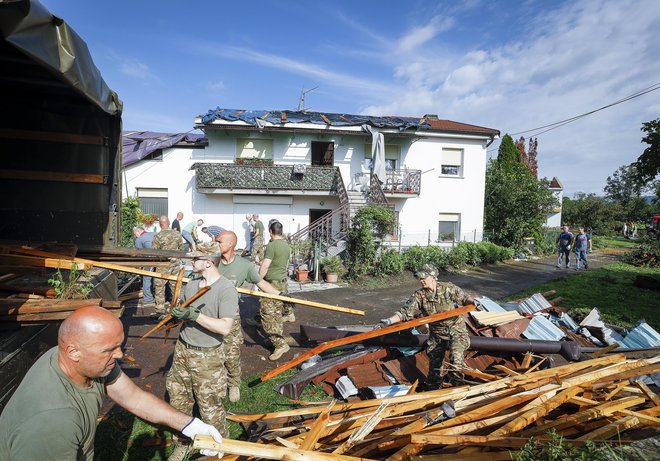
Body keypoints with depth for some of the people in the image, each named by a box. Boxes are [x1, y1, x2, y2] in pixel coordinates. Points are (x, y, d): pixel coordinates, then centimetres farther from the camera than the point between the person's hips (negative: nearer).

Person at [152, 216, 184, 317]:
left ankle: (160, 309, 5)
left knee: (159, 286, 5)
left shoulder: (158, 236, -14)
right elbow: (181, 249, 8)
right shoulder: (177, 234, -1)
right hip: (176, 262, 5)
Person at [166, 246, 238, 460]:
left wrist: (194, 315, -27)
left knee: (210, 406, 3)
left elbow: (225, 327, -26)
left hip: (207, 357, -7)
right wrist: (176, 314, -5)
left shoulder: (226, 289, -19)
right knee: (179, 401, 17)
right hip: (182, 350, 7)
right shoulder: (190, 285, 4)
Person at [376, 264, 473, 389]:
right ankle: (432, 390, 35)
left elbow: (464, 298, 2)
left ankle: (456, 386, 4)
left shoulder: (449, 288, -12)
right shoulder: (419, 296, -10)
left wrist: (472, 302, -21)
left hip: (456, 329, -2)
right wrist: (388, 321, -31)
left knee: (456, 358, -22)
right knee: (434, 364, 12)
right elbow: (406, 312, -18)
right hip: (436, 334, 3)